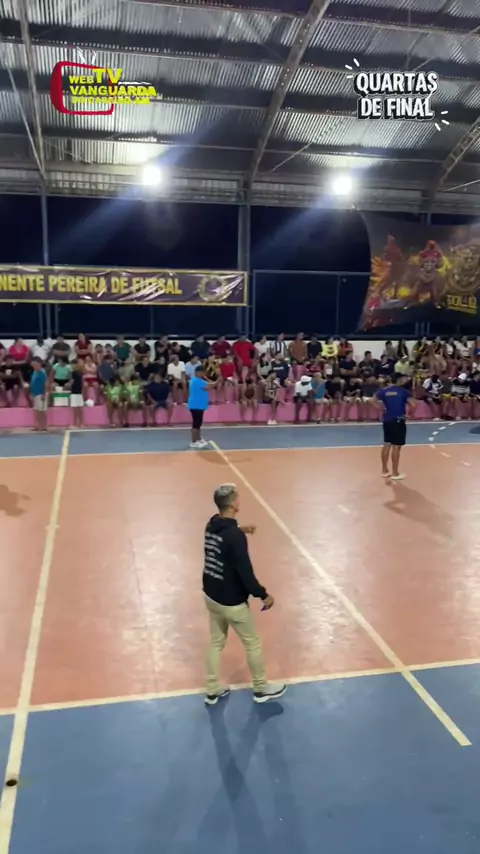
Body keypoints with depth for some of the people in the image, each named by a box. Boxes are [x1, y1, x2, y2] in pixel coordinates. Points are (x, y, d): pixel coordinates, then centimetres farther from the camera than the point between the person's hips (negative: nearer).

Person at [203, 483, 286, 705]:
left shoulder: (212, 525, -3)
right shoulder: (235, 536, -28)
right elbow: (245, 572, -25)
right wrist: (263, 595, -13)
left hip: (211, 595, 8)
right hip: (232, 602, -8)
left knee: (216, 643, 21)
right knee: (253, 644, 14)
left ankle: (213, 691, 32)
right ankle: (261, 689, 32)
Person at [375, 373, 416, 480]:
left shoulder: (384, 390, 6)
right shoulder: (403, 391, -7)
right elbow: (413, 404, -16)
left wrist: (383, 409, 6)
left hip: (387, 420, 6)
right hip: (398, 420, -5)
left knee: (387, 444, 14)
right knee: (396, 446, -1)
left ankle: (384, 470, 21)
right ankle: (395, 473, 4)